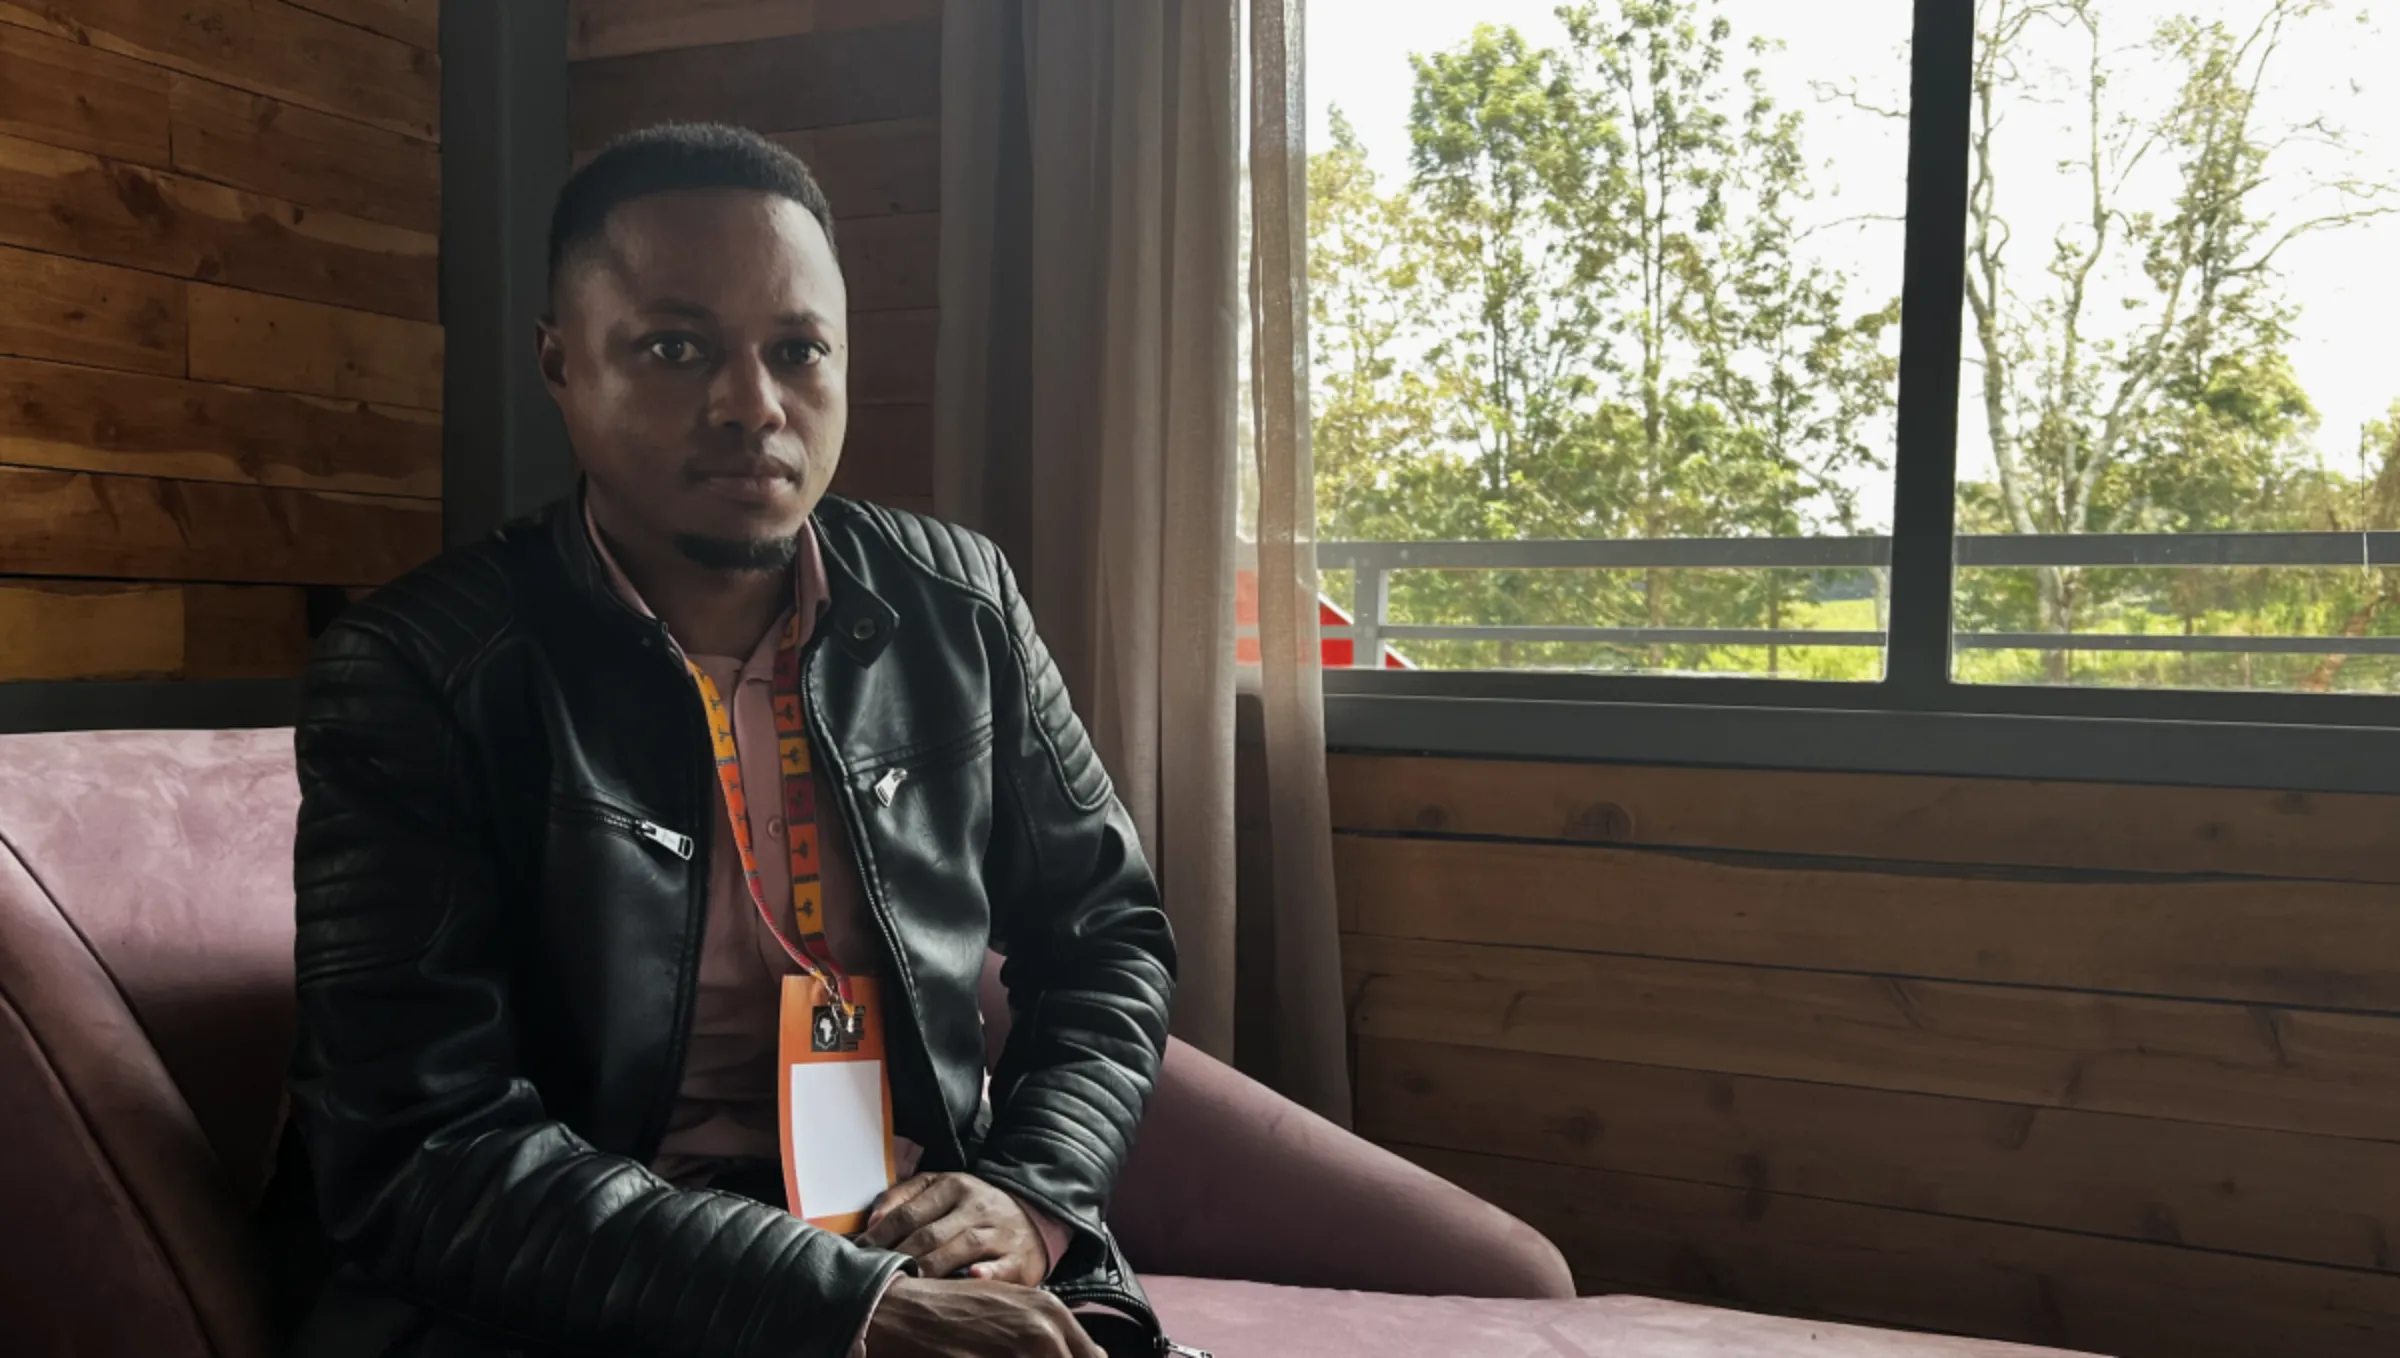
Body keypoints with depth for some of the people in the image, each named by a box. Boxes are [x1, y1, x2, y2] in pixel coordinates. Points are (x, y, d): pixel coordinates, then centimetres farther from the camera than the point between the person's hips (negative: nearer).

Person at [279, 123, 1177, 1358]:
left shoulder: (958, 606, 6)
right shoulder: (411, 675, -5)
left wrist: (1032, 1198, -4)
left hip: (938, 1258, 3)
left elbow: (1107, 934, 14)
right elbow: (420, 1142, -12)